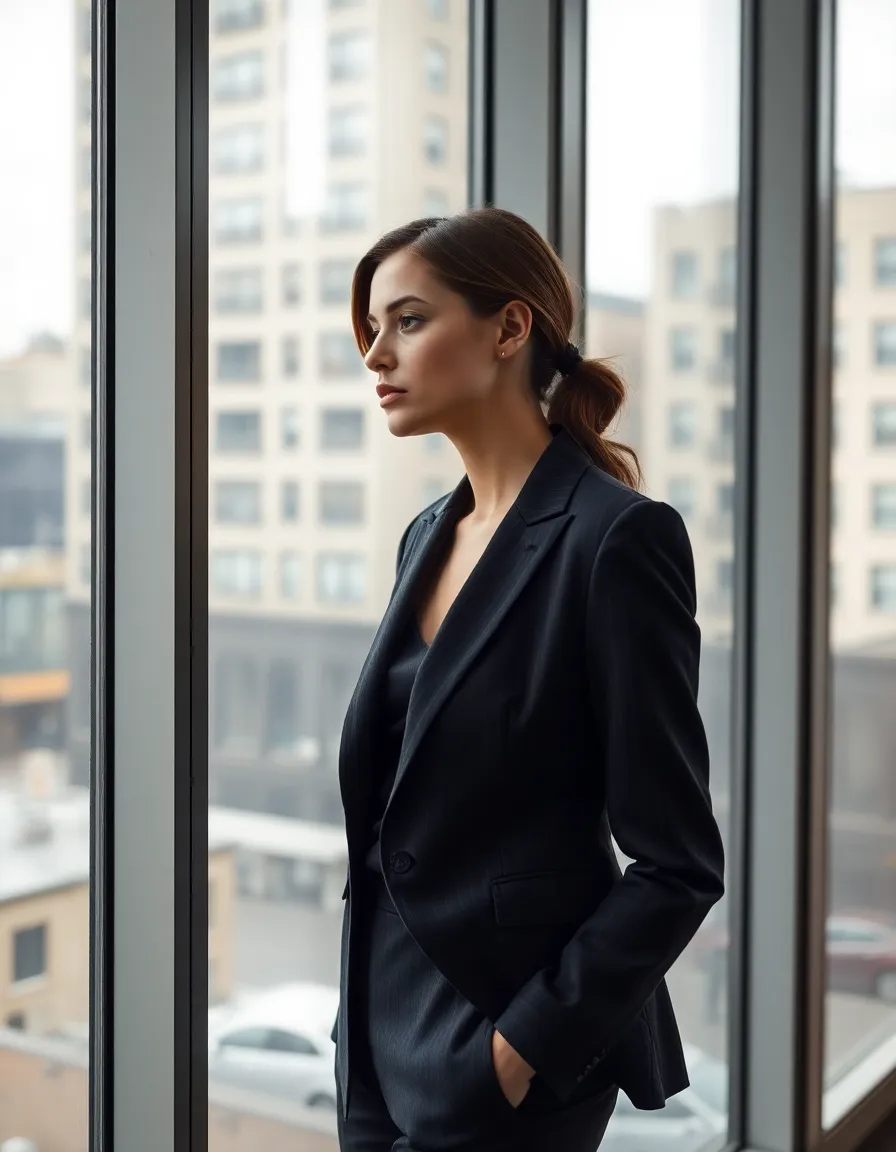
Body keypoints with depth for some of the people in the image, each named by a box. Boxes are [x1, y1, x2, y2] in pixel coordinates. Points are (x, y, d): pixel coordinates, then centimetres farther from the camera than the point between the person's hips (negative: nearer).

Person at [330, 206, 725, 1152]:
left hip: (505, 1047, -7)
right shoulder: (431, 535, 7)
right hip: (386, 1028, 7)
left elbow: (677, 864, -16)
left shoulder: (616, 535, -16)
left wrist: (526, 1047, -16)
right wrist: (363, 1018, 11)